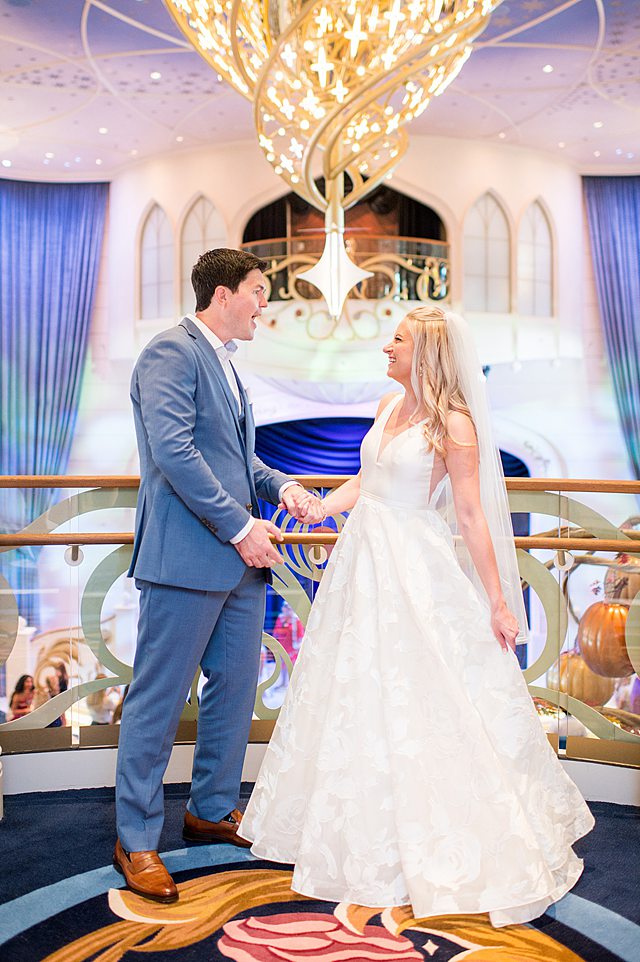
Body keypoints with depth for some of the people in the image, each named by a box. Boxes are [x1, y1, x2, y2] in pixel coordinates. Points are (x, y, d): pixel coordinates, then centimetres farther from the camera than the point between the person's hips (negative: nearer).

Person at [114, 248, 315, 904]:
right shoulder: (172, 352, -11)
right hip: (187, 557, -10)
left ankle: (213, 811, 32)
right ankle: (136, 839, 13)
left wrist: (279, 484, 6)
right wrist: (239, 526, -19)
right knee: (158, 699, 0)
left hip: (240, 560, 10)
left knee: (235, 688, 16)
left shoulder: (223, 364, 19)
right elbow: (174, 451, -21)